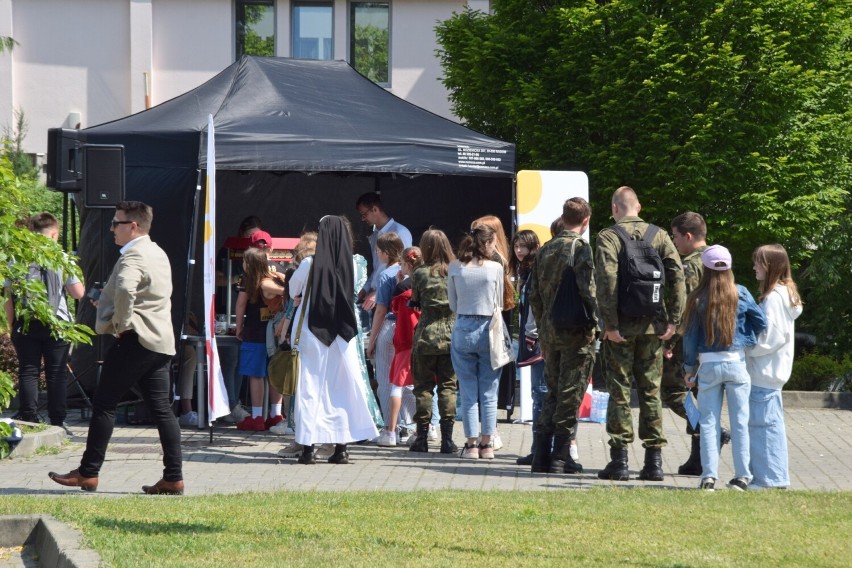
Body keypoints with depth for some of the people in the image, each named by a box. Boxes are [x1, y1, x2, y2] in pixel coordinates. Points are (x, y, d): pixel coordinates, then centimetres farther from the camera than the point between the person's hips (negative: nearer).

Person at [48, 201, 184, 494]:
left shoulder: (133, 256, -14)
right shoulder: (158, 253, 17)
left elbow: (125, 289, -34)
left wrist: (121, 323, -19)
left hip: (135, 339, -9)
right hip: (161, 341, 9)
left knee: (104, 403, -1)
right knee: (161, 408, 5)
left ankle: (88, 473, 1)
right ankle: (173, 478, 1)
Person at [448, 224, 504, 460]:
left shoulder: (455, 268, 0)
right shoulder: (495, 268, -6)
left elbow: (453, 305, 7)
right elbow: (500, 304, 4)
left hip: (462, 330, 1)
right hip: (489, 330, -1)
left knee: (468, 391, 6)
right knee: (489, 391, 7)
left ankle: (471, 443, 6)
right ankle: (487, 444, 8)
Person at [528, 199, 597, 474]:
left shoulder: (545, 250, 9)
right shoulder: (581, 248, -10)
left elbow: (534, 295, 12)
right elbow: (586, 289, -18)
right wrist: (592, 323, -6)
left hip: (549, 330, 6)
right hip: (576, 332, -6)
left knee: (553, 392, 14)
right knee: (570, 395, 0)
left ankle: (542, 455, 12)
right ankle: (561, 456, 0)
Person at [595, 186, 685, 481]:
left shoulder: (608, 237, -5)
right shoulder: (659, 236, 6)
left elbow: (606, 281, -16)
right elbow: (677, 276, 0)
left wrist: (610, 324, -14)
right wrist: (673, 320, 1)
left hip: (622, 326, -3)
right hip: (652, 325, 3)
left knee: (619, 391, 2)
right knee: (651, 390, 9)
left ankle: (619, 459, 0)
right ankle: (654, 460, 8)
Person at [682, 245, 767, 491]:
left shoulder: (698, 299, -4)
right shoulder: (740, 294, -4)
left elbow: (691, 336, 1)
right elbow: (761, 322, 0)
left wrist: (689, 368, 10)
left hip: (708, 365, 0)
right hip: (736, 362, 0)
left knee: (709, 422, 5)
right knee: (740, 421, 5)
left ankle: (709, 475, 0)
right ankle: (742, 475, 5)